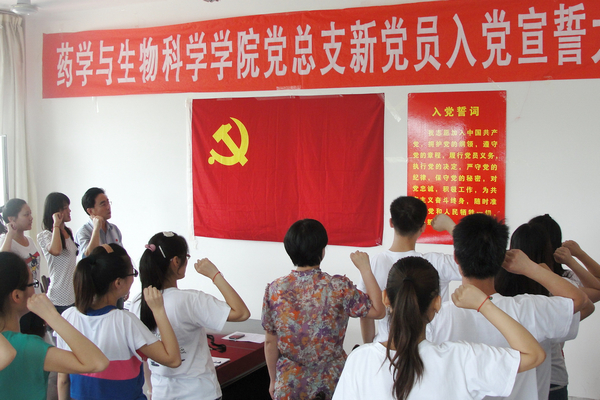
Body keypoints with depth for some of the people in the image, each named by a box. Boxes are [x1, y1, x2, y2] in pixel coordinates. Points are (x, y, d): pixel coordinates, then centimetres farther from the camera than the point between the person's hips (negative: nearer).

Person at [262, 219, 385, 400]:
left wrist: (273, 379, 12)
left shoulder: (275, 290, -8)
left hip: (289, 385, 1)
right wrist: (364, 268, -3)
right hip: (332, 383, -1)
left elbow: (270, 342, -1)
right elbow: (378, 310, -9)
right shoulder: (339, 287, -15)